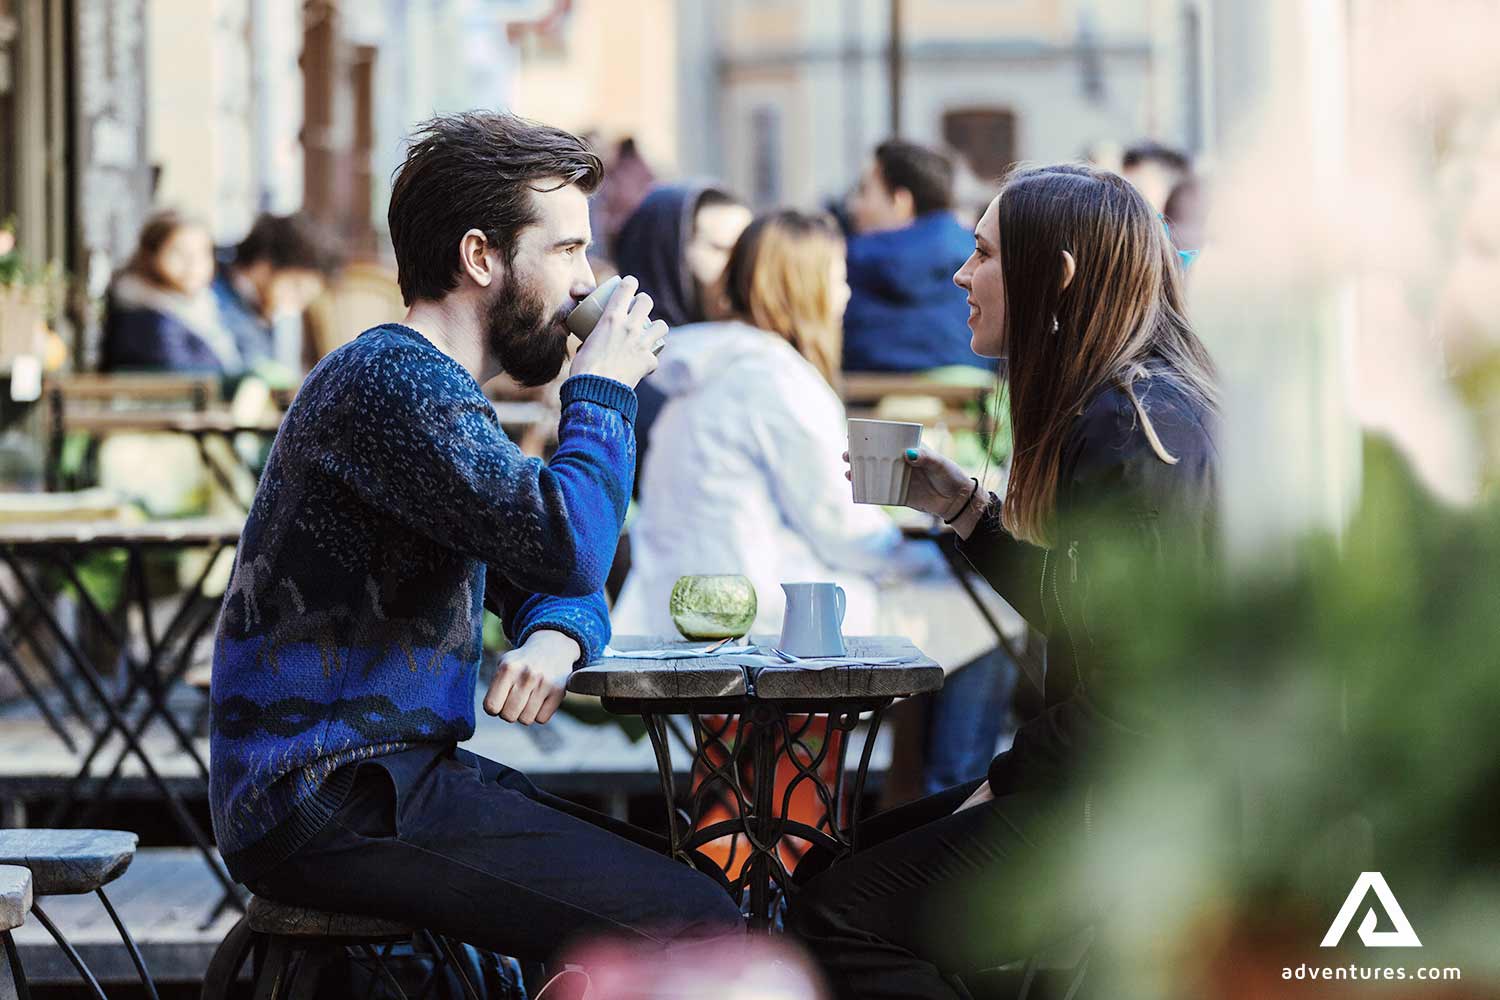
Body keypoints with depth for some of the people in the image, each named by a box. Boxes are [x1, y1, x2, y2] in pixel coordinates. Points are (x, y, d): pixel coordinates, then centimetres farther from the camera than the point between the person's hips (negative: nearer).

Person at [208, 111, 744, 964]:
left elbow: (551, 580, 24)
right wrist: (604, 390, -9)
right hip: (329, 805, -10)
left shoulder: (438, 390, 20)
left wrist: (557, 639, -2)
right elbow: (570, 546, -27)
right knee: (696, 933, -17)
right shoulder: (388, 379, -14)